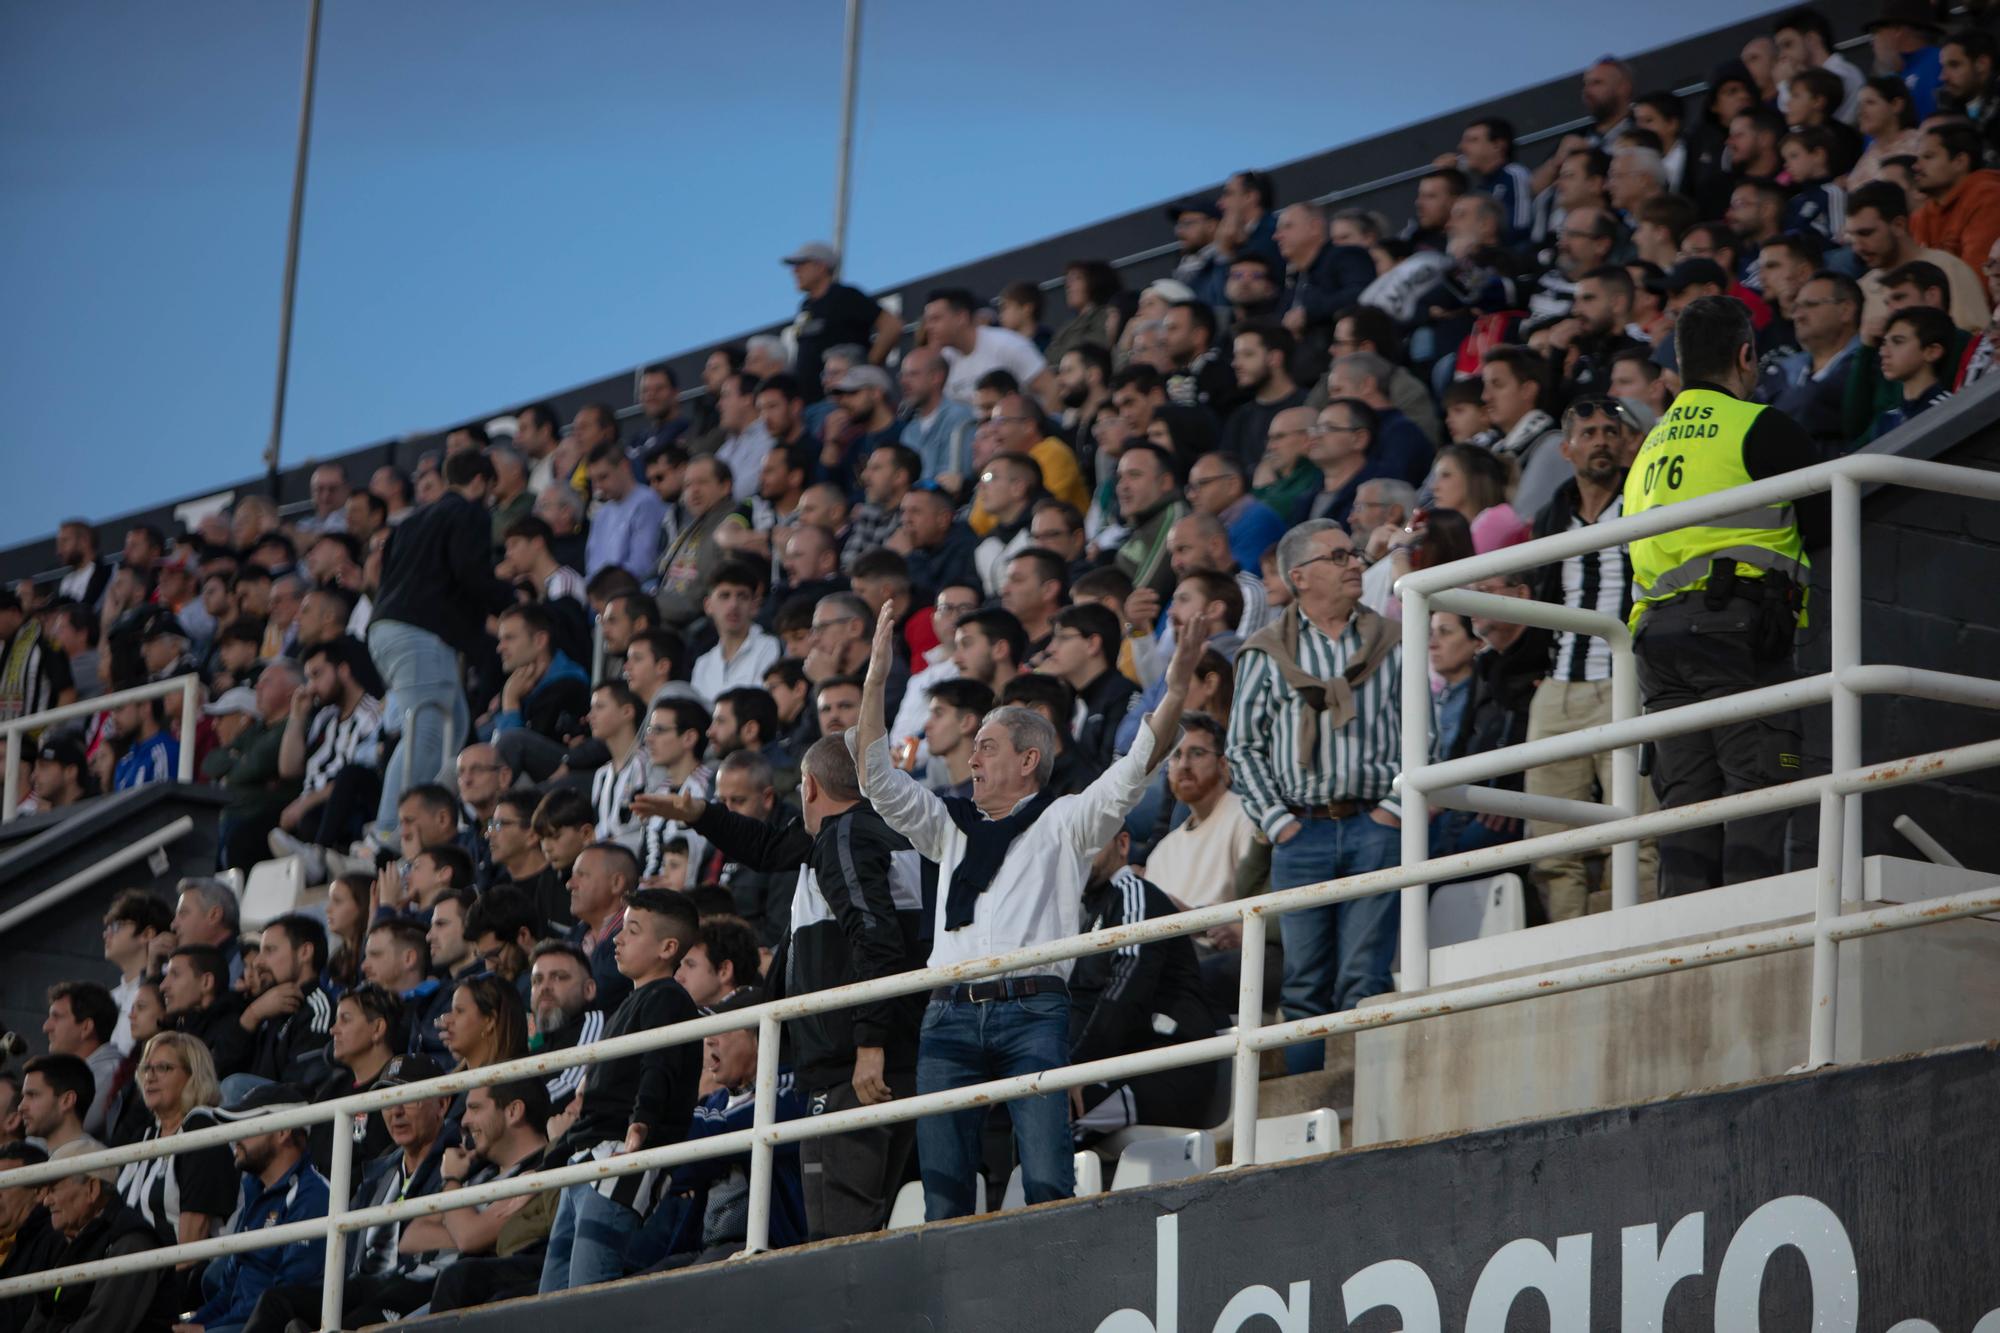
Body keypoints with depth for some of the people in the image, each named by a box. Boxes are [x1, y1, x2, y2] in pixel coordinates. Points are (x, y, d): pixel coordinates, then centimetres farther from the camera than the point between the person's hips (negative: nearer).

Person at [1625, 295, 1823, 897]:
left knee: (1687, 798, 3)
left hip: (1656, 627, 7)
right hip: (1739, 624, -7)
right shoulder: (1765, 429, 2)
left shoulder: (1651, 445, 24)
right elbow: (1824, 529, -1)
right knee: (1760, 785, -10)